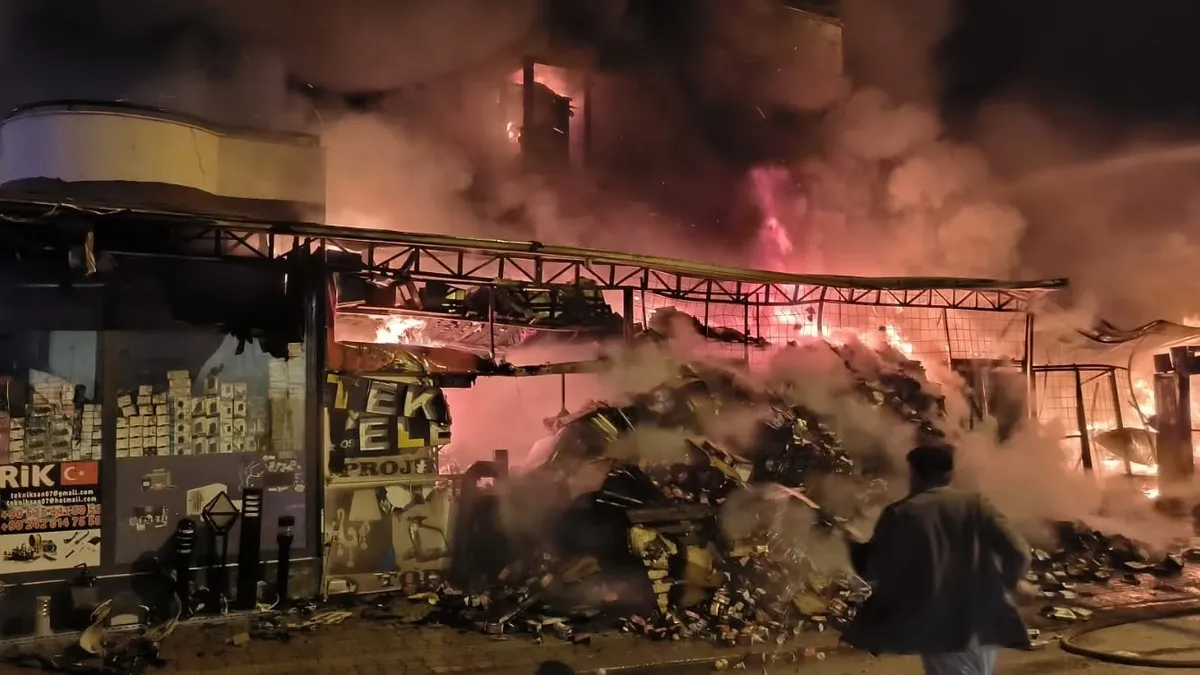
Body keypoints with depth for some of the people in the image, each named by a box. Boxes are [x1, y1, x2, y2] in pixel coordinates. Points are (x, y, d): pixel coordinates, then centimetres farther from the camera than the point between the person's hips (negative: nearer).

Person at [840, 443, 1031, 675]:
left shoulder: (900, 514, -5)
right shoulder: (977, 505, 3)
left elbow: (873, 570, -3)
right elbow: (1018, 553, -4)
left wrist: (854, 546, 18)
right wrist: (999, 589, 14)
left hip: (938, 628, -4)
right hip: (982, 622, 4)